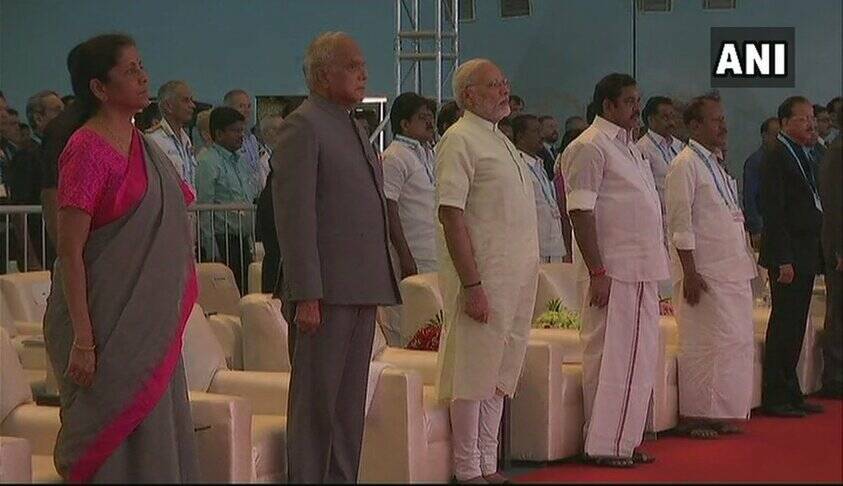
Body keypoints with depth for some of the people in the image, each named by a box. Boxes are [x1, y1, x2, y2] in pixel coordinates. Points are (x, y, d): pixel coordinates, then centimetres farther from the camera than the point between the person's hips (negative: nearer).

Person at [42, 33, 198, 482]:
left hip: (150, 323, 8)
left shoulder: (141, 145, 12)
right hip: (107, 323, -8)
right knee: (113, 447, -3)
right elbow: (69, 251, -17)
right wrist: (83, 339, -21)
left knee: (154, 442, 10)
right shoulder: (87, 149, -13)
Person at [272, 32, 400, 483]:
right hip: (325, 291, -9)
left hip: (361, 289, 9)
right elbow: (294, 215, -15)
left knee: (350, 401, 12)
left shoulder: (354, 127, 19)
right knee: (315, 398, -4)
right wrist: (306, 294, -20)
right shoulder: (302, 125, -9)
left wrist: (377, 289, 17)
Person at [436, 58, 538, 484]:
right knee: (473, 376, -3)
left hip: (515, 280, 9)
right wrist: (472, 284, -22)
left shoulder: (500, 140, 18)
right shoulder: (460, 140, -11)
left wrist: (526, 278, 17)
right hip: (484, 278, -9)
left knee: (499, 374, 12)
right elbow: (451, 214, -18)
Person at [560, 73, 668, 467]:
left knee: (639, 355, 11)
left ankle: (626, 440, 20)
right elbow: (581, 213, -17)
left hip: (641, 271, 9)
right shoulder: (589, 147, -11)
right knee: (610, 355, -4)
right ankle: (603, 445, 3)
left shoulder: (629, 146, 18)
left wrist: (652, 269, 19)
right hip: (612, 272, -9)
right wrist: (597, 273, -21)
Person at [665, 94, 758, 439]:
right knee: (703, 345, -7)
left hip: (733, 271, 9)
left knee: (738, 342, 8)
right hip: (704, 273, -9)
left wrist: (746, 262, 18)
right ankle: (694, 418, 0)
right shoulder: (685, 165, -9)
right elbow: (680, 223, -14)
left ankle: (720, 414, 15)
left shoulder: (715, 165, 18)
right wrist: (690, 273, -19)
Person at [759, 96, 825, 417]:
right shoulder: (776, 158, -12)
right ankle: (775, 398, 1)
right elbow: (773, 212, -17)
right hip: (788, 255, -9)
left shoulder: (805, 156, 16)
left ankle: (790, 394, 18)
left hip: (806, 255, 9)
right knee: (784, 326, -5)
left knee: (795, 328, 12)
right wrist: (783, 260, -20)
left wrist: (816, 255, 14)